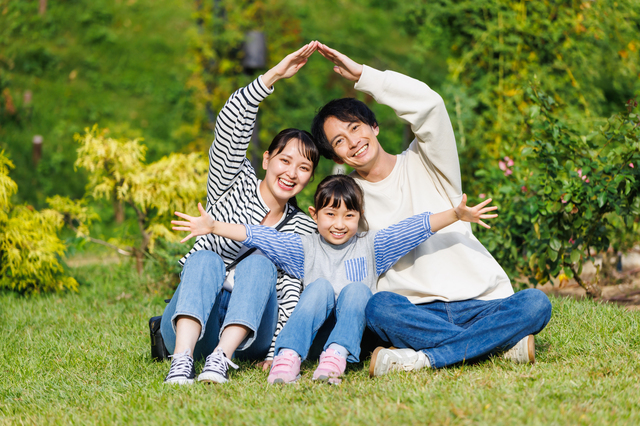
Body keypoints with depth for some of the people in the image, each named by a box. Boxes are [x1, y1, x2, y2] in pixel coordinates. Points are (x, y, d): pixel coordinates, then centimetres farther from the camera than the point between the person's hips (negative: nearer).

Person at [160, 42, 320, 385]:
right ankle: (182, 361, -48)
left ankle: (220, 358, -42)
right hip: (192, 321, -1)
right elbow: (231, 124, -10)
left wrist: (277, 352, -21)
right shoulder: (233, 185, 6)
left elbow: (292, 293, -5)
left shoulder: (304, 229, 9)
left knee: (260, 261, -25)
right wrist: (275, 74, -21)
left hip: (250, 332, 1)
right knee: (206, 258, -30)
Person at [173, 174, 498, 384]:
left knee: (355, 289, -24)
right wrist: (213, 227, -4)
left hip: (356, 333, 0)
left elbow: (414, 228, 1)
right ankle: (288, 355, -44)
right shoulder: (305, 249, 14)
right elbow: (258, 236, 5)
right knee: (321, 285, -24)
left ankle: (338, 355, -47)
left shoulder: (370, 247, 13)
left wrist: (456, 215, -10)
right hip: (313, 333, 0)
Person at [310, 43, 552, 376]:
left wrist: (362, 74, -9)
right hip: (418, 313, 0)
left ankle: (422, 358, -34)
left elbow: (429, 104, -13)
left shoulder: (423, 164, 7)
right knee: (377, 307, -34)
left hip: (482, 304, 0)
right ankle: (502, 343, -31)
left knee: (536, 304, -29)